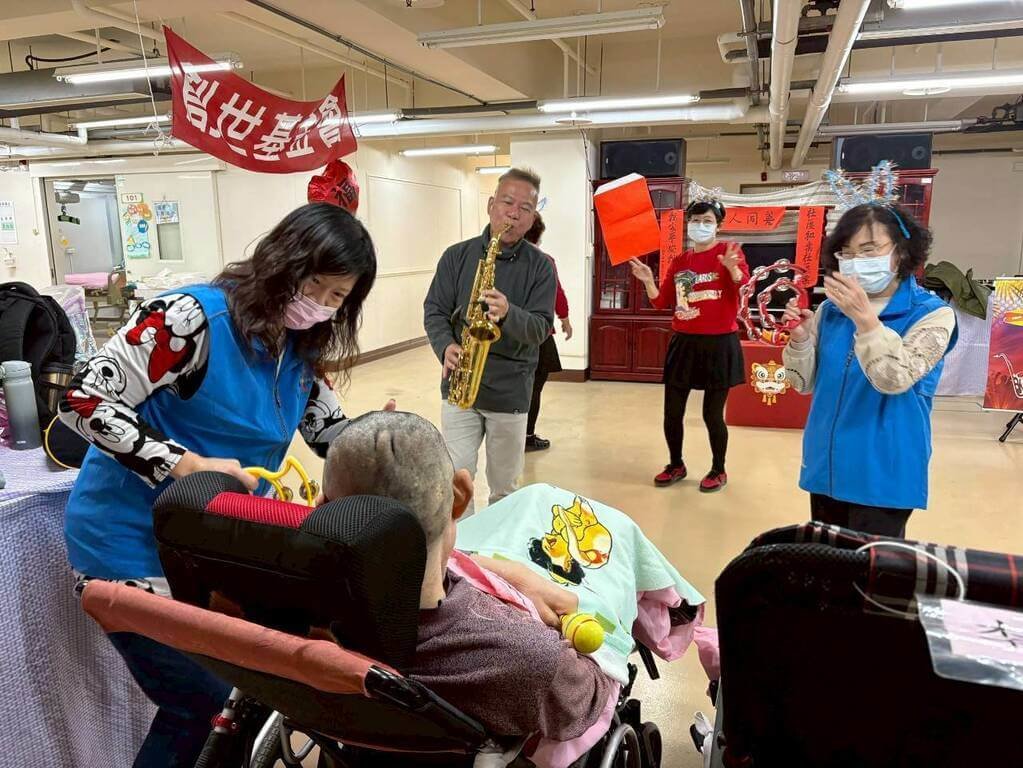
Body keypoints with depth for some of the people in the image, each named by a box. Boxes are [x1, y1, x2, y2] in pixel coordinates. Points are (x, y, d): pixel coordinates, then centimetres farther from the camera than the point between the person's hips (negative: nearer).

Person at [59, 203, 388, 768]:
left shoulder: (302, 350, 0)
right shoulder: (193, 318, -23)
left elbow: (329, 432, 8)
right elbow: (83, 400, -25)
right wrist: (186, 464, -33)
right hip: (135, 546, -7)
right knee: (201, 703, 4)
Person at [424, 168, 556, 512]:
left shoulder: (541, 267, -3)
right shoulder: (457, 255, 1)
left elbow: (541, 328, -11)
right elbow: (434, 310, 0)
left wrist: (508, 314, -32)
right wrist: (446, 347, -20)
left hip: (511, 391, 0)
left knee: (504, 486, 13)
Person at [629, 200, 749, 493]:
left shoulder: (729, 251, -3)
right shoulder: (679, 262, 9)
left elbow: (744, 285, -19)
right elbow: (661, 302, 9)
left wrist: (732, 268, -39)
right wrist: (648, 281, -7)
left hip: (719, 343, -4)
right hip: (683, 343, 4)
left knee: (712, 414, 3)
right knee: (672, 412, 8)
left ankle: (718, 471, 24)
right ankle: (676, 465, 29)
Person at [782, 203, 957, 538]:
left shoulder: (932, 314, -9)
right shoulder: (830, 310, 3)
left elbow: (895, 380, -22)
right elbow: (805, 383, 4)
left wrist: (864, 317, -32)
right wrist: (800, 338, -14)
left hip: (882, 475, -4)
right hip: (826, 466, 5)